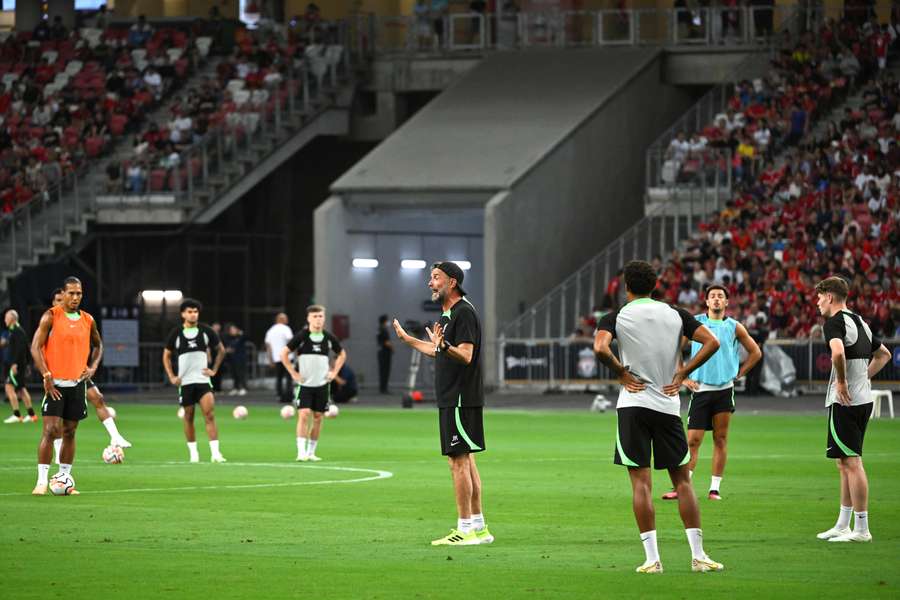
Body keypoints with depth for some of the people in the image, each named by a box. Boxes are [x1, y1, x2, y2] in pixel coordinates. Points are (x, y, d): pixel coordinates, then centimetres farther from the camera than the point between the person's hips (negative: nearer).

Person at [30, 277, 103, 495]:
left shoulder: (88, 321, 8)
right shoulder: (51, 316, -6)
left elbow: (98, 345, 25)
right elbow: (35, 347, -10)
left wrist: (93, 367, 7)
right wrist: (47, 377, -17)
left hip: (78, 383, 5)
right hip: (55, 383, -5)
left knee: (69, 432, 8)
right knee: (51, 430, -12)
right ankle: (42, 481, -10)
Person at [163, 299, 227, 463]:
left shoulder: (206, 331, 1)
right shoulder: (176, 333, 0)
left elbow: (221, 350, 14)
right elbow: (166, 355, 11)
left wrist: (214, 370, 6)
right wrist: (171, 376, 2)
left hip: (203, 380, -1)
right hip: (185, 382, 1)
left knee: (210, 415, -13)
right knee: (189, 417, 7)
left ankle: (215, 452, -15)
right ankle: (193, 452, 19)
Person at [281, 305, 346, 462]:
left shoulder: (329, 338, 3)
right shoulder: (301, 336, -7)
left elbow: (342, 354, 19)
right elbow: (284, 353, -3)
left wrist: (334, 372, 8)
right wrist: (293, 373, -8)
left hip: (322, 384, 3)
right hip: (304, 383, -3)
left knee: (318, 418, 5)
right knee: (304, 415, -14)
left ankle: (311, 452, 14)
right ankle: (301, 452, -14)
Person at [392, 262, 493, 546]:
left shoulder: (464, 312, -14)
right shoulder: (448, 314, 18)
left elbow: (465, 355, -23)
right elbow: (440, 352, 31)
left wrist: (442, 344, -40)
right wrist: (406, 338, 42)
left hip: (461, 399, -10)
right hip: (452, 400, 10)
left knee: (458, 461, -9)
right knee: (465, 461, 11)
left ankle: (465, 529, -8)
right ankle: (479, 527, 15)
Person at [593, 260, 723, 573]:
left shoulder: (616, 318, 0)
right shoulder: (676, 314, 7)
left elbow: (600, 348, -19)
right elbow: (712, 342, -1)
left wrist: (621, 373, -5)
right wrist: (682, 374, 3)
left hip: (632, 405, -2)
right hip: (668, 406, 2)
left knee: (641, 483, -1)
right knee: (682, 480, 9)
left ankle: (652, 558, -7)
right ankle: (698, 555, 5)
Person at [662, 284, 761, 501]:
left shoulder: (734, 327, 6)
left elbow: (755, 352, 16)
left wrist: (738, 374, 8)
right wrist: (683, 378, 0)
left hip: (724, 389, 2)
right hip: (701, 388, -2)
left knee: (721, 438, 3)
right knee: (693, 440, -6)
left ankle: (715, 488, 8)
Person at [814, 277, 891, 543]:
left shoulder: (834, 322, -12)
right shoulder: (859, 322, 16)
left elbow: (838, 352, -33)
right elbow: (883, 354, 29)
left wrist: (841, 382, -20)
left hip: (844, 401, -9)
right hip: (863, 399, 9)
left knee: (851, 462, -7)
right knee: (846, 463, 15)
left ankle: (861, 529, -7)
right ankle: (843, 525, 21)